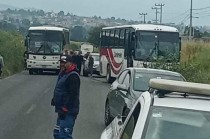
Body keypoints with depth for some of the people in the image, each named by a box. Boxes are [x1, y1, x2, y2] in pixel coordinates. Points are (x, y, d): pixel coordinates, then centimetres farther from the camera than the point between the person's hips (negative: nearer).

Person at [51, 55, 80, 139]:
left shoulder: (73, 76, -17)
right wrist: (55, 99, 17)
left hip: (68, 112, -11)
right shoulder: (63, 74, 16)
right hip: (63, 110, 11)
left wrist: (64, 109, -25)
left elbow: (73, 95, -24)